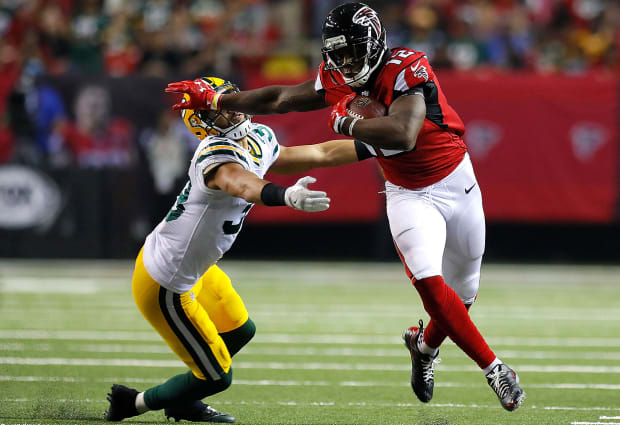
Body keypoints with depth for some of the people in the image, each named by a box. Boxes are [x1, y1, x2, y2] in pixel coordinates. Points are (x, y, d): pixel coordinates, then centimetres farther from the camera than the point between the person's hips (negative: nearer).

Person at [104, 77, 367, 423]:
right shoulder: (217, 155, -30)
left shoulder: (260, 141, 0)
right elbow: (242, 185, -54)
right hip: (165, 287, -10)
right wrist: (286, 196, -73)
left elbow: (321, 154, 12)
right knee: (217, 376, 1)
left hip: (194, 271, 10)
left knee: (240, 332, 28)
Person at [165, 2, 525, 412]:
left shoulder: (406, 69, -26)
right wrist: (213, 100, 5)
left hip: (456, 182, -3)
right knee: (429, 281, -22)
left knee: (462, 293, 12)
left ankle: (426, 345, 44)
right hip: (409, 195, 3)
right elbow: (281, 99, 5)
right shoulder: (339, 80, -7)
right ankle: (493, 366, -13)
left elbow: (403, 135, -42)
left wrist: (346, 122, -29)